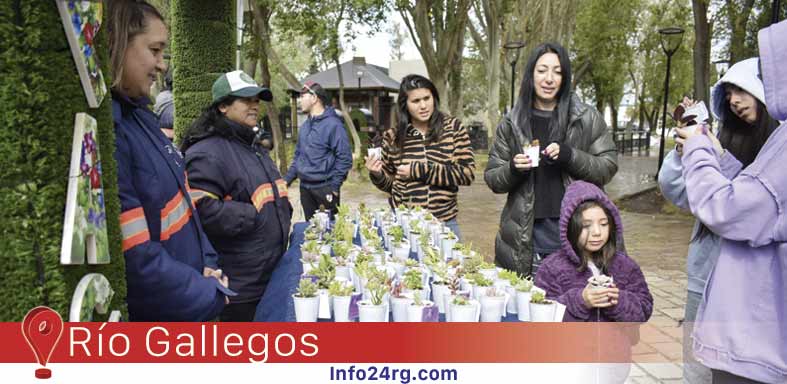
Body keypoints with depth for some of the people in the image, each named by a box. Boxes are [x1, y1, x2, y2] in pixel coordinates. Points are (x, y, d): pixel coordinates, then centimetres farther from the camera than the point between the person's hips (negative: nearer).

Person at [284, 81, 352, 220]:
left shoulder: (333, 124, -11)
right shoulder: (305, 126, 13)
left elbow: (344, 158, -14)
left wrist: (334, 186, -16)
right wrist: (287, 178, 11)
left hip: (324, 188, -7)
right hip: (305, 188, 7)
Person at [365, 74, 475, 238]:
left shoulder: (453, 127, -3)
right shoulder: (393, 136, 0)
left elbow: (468, 173, -11)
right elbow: (390, 183, 10)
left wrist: (418, 170, -15)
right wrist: (377, 174, -12)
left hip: (444, 222, 0)